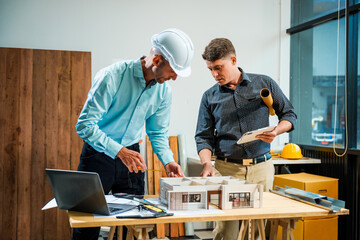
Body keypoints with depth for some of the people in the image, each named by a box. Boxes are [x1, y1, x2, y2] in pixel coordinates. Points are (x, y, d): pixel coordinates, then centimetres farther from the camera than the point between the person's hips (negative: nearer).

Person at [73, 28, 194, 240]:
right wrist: (119, 151, -33)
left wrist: (168, 161, -11)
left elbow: (158, 132, 7)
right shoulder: (112, 77, -22)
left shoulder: (164, 91, -4)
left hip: (131, 154, 5)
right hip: (99, 155, -5)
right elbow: (85, 125, -24)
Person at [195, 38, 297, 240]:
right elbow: (204, 136, 6)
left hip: (261, 167, 0)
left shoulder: (265, 84, 5)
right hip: (226, 168, 0)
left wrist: (276, 131, -10)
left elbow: (289, 115, 11)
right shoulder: (210, 97, 7)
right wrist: (207, 164, -12)